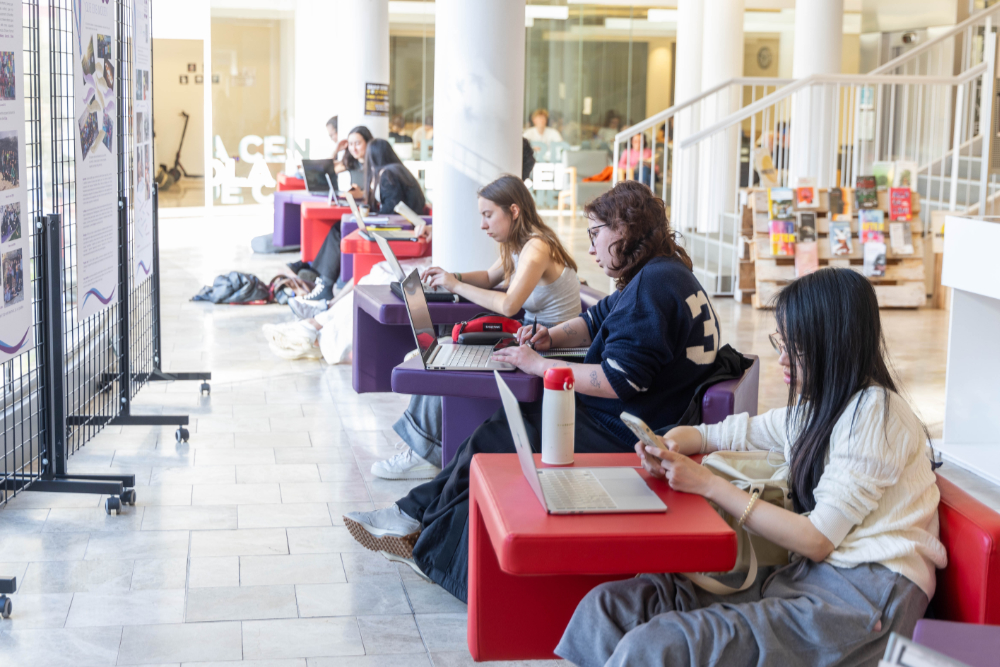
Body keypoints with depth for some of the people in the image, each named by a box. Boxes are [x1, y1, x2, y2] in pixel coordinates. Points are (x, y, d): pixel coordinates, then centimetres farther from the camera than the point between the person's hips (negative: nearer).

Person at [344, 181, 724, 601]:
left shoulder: (654, 285, -20)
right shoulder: (662, 275, 14)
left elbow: (617, 381, -26)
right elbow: (596, 320, 25)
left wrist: (539, 365, -17)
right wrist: (551, 337, 5)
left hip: (619, 439, -10)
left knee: (493, 442, -6)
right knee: (505, 425, 4)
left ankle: (427, 539, 11)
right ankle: (416, 516, 5)